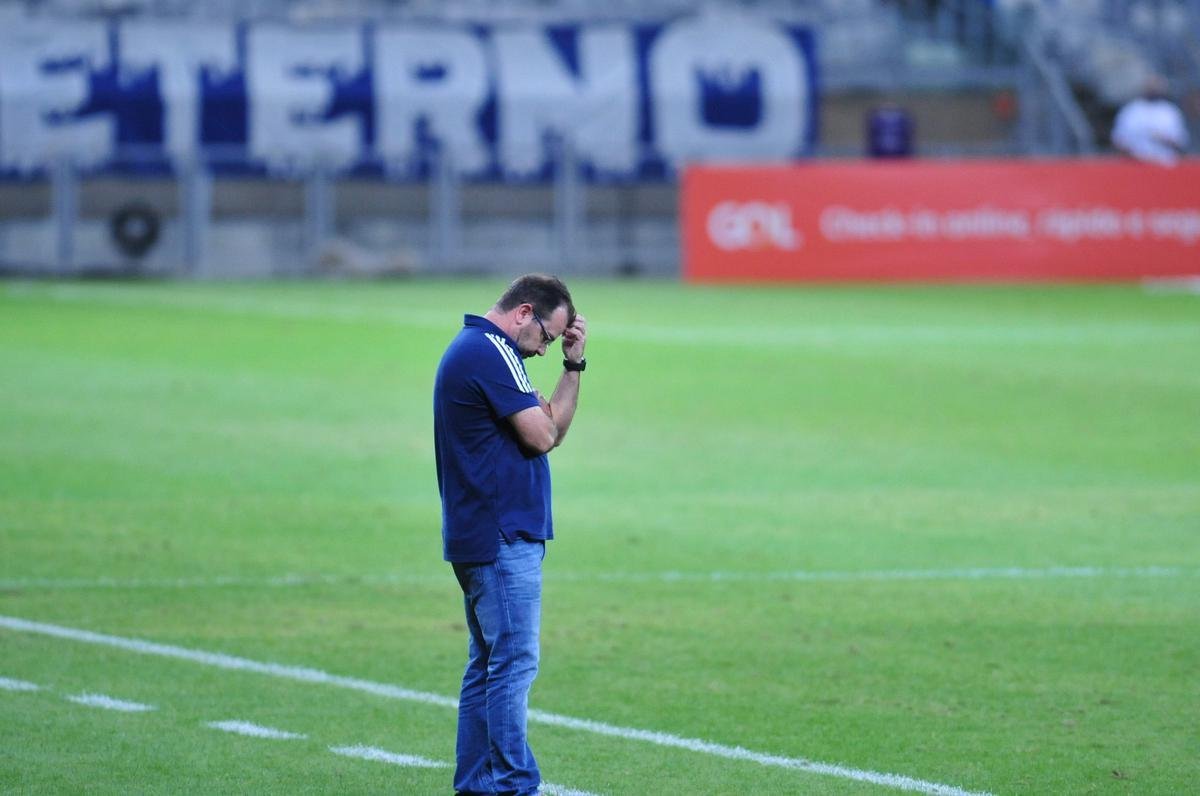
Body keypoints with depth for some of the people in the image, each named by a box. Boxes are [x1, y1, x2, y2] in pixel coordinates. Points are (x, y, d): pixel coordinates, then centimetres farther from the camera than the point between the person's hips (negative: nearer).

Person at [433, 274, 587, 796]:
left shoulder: (470, 348, 19)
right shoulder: (491, 353, -14)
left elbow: (553, 430, 20)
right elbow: (542, 435, -14)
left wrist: (573, 365, 10)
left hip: (478, 537, 11)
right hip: (504, 537, -11)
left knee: (488, 664, 12)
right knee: (513, 664, -10)